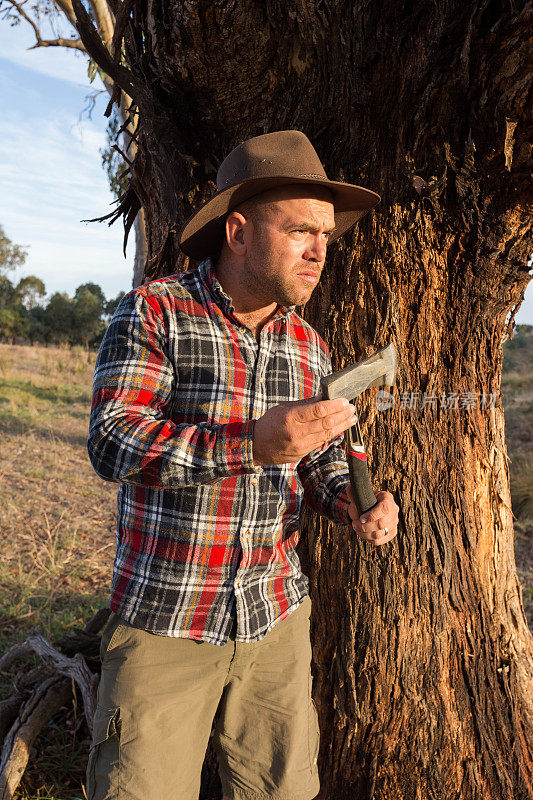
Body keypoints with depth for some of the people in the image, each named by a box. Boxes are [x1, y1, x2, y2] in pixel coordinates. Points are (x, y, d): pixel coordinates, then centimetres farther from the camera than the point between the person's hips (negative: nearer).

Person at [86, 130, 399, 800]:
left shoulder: (309, 346, 6)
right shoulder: (154, 312, -9)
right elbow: (112, 443, -20)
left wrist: (355, 505, -9)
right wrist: (253, 445, -32)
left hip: (276, 619, 5)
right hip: (164, 623, -4)